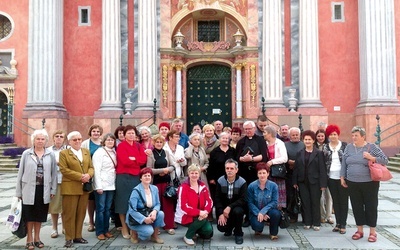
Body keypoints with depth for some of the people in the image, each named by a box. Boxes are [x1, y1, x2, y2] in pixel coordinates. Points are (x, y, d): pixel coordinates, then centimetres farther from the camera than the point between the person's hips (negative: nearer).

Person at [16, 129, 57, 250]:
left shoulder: (50, 155, 0)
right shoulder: (26, 154, -2)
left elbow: (54, 173, 3)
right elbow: (21, 173, 0)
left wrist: (53, 189, 0)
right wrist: (19, 191, -1)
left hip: (44, 190, 1)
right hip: (29, 189, -1)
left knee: (39, 215, 12)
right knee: (29, 215, 7)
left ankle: (37, 238, 26)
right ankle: (29, 239, 19)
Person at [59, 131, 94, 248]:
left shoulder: (87, 152, 14)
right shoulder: (64, 153, 0)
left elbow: (91, 167, 11)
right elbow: (64, 170, -11)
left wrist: (88, 175, -12)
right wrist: (80, 176, -17)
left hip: (84, 187, 5)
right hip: (70, 188, -4)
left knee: (81, 213, 9)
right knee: (69, 213, 0)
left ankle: (78, 236, 19)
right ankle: (69, 238, 9)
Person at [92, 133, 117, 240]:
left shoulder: (114, 153, 12)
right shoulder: (99, 152, -6)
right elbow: (96, 170, -12)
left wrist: (115, 183, 4)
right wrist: (98, 186, -17)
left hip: (111, 185, 5)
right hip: (101, 185, -5)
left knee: (108, 209, 10)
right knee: (100, 209, 0)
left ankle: (106, 230, 18)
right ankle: (99, 232, 8)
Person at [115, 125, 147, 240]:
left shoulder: (138, 145, 12)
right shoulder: (121, 146, -3)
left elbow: (144, 159, -1)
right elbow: (124, 161, -16)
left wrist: (133, 159, -12)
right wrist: (137, 161, -6)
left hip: (136, 177, 5)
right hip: (123, 177, -4)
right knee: (123, 201, 2)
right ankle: (124, 228, 12)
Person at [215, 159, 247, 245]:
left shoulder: (242, 182, -13)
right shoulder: (220, 181, -7)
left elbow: (243, 200, -20)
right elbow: (217, 199, -7)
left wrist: (229, 207, -30)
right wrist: (221, 213, -18)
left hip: (237, 207, -2)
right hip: (223, 208, 2)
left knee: (237, 211, -36)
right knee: (221, 227, -18)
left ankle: (238, 233, -8)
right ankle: (229, 228, 22)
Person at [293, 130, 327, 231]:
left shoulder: (319, 153, -1)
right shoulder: (299, 153, 8)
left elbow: (322, 169, -5)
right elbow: (296, 168, 7)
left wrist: (323, 184, -10)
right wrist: (295, 182, 2)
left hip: (314, 182, -3)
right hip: (303, 182, 3)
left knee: (315, 202, 4)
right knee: (305, 202, 6)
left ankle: (316, 223, 15)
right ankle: (307, 222, 16)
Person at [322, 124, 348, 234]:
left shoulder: (345, 146, -1)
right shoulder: (325, 147, 6)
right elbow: (323, 163, 7)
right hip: (331, 178, 3)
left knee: (343, 201, 3)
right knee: (335, 201, 10)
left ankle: (343, 225, 12)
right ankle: (338, 223, 19)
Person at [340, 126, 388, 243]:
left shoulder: (372, 147, -4)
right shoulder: (349, 147, 5)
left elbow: (384, 160, -5)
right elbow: (344, 164, 10)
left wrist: (372, 158, -20)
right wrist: (342, 177, 8)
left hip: (369, 183, -3)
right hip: (352, 183, 3)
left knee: (371, 206, 6)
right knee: (357, 206, 10)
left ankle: (372, 232, 19)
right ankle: (360, 230, 23)